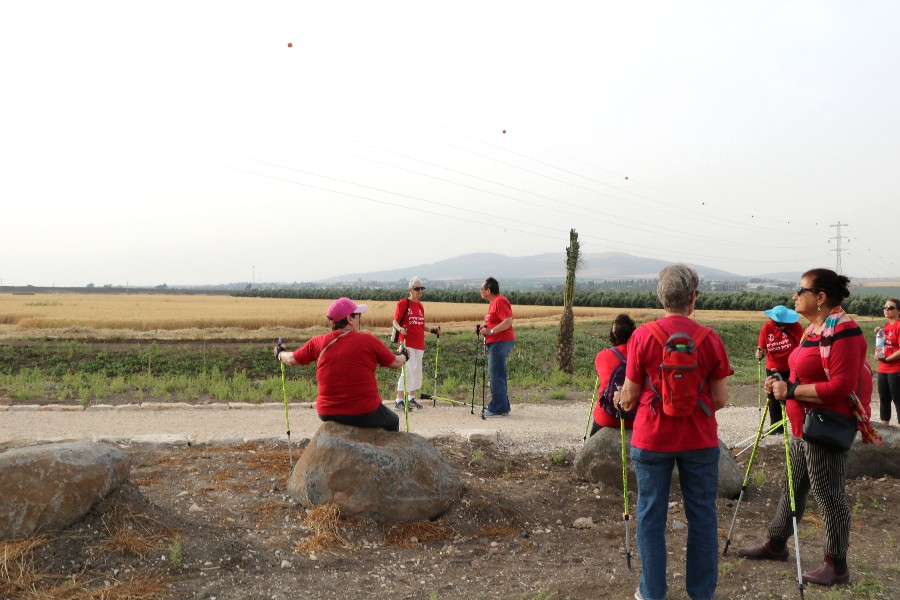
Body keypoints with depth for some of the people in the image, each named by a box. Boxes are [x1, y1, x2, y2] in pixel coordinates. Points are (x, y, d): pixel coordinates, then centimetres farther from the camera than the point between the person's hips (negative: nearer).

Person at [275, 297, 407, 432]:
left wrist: (280, 353, 34)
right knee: (392, 421, 27)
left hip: (328, 414, 4)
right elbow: (395, 363, 0)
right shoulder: (368, 340, -11)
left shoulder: (319, 343, -3)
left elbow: (292, 360, 11)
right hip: (365, 415, -3)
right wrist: (404, 356, 24)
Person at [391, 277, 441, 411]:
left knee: (417, 370, 12)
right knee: (408, 370, -14)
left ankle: (411, 398, 23)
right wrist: (400, 328, -29)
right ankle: (399, 400, -9)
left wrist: (432, 330, 9)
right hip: (407, 343, -8)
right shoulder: (403, 303, -5)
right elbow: (395, 321, -10)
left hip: (419, 344, 8)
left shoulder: (420, 306, 16)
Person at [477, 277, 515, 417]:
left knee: (496, 376, -9)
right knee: (496, 376, 14)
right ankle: (502, 407, 20)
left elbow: (508, 321, -23)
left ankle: (498, 409, -5)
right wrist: (484, 327, 12)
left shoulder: (500, 301, -13)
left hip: (501, 342, -11)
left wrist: (490, 331, -22)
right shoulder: (494, 302, 19)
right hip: (496, 343, 11)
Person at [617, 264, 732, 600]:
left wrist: (621, 401, 17)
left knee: (651, 516, 10)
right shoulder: (710, 339, -6)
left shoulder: (642, 336, -10)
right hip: (700, 441, 1)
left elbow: (630, 396, -5)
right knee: (702, 515, 14)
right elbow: (720, 400, -2)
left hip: (652, 439, -1)